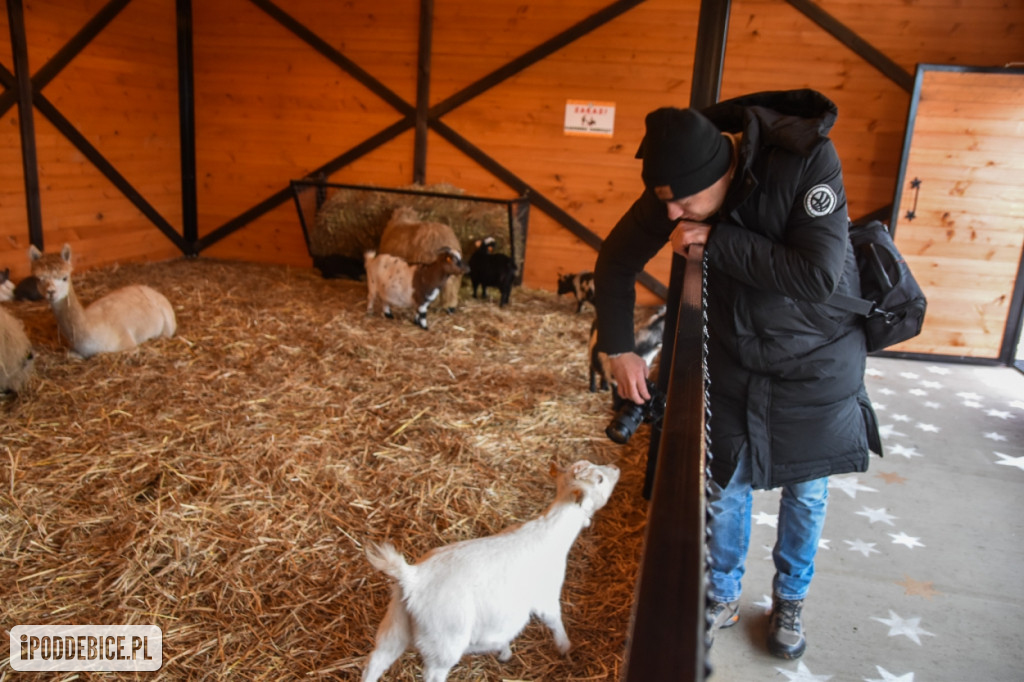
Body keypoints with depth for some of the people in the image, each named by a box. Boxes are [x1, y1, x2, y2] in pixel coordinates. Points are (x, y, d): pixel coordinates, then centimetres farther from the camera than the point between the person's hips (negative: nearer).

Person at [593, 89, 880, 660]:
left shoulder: (808, 161, -29)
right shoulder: (677, 182, -16)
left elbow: (818, 277, -35)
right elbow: (617, 260, -4)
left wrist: (715, 239, -35)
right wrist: (619, 348, -6)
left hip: (816, 362, -2)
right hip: (733, 360, 2)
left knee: (806, 490, 13)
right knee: (726, 487, 9)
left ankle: (791, 599, 38)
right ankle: (723, 599, 32)